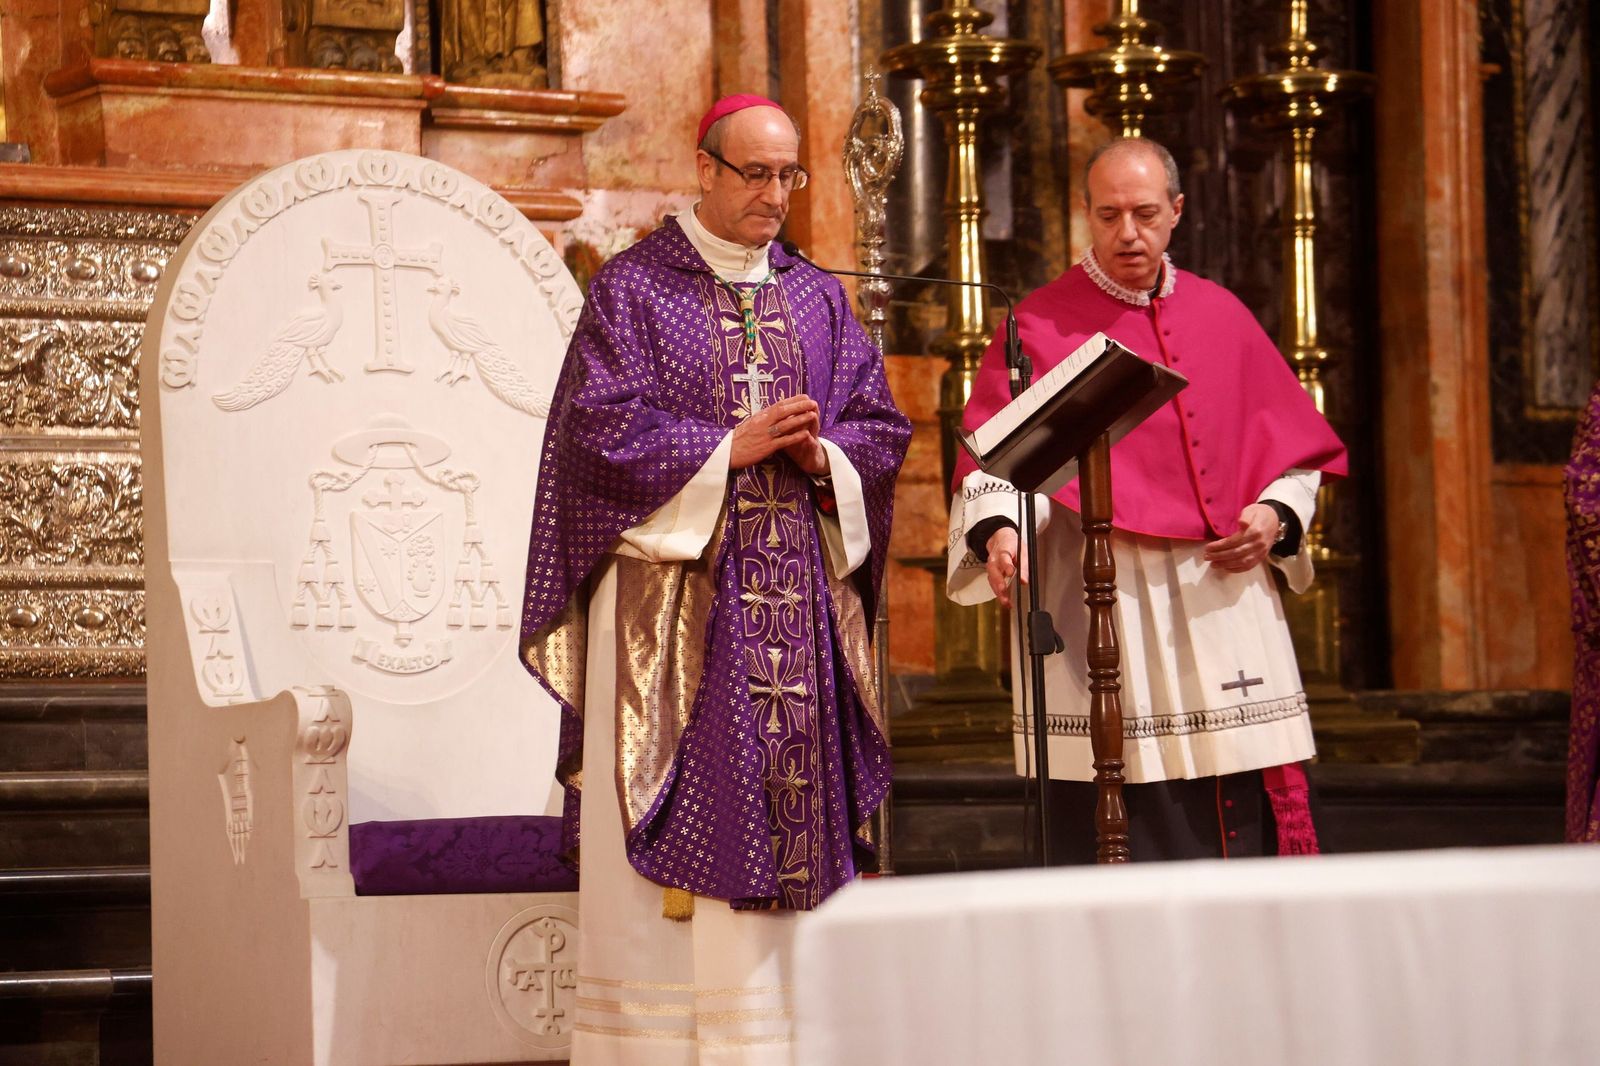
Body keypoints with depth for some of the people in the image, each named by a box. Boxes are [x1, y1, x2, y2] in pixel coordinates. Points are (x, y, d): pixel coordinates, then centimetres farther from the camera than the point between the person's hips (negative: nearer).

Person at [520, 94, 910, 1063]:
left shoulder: (818, 300, 15)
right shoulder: (633, 290, 2)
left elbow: (881, 427, 12)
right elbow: (604, 430, -7)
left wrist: (821, 457, -9)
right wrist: (732, 448, -14)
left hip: (797, 600, 4)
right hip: (675, 594, -4)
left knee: (797, 810, 0)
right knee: (677, 826, -7)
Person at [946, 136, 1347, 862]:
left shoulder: (1221, 317, 14)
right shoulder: (1042, 326, 3)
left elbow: (1296, 448, 17)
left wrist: (1277, 514, -3)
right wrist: (998, 530, -27)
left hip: (1223, 604, 3)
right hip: (1101, 615, -3)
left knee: (1242, 842, 0)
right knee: (1121, 850, -6)